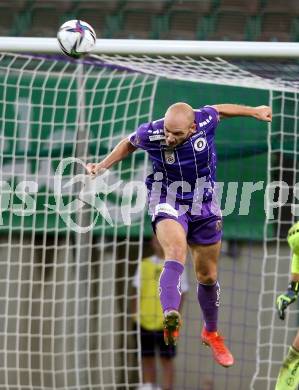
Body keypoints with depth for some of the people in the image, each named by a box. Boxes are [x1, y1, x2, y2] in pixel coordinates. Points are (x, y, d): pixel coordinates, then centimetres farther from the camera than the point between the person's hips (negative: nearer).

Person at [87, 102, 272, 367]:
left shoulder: (206, 121, -21)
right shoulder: (151, 134, -22)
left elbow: (219, 110, 5)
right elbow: (129, 144, 3)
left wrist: (254, 112, 15)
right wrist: (103, 166, -5)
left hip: (204, 206, 3)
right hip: (168, 203, -3)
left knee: (207, 276, 14)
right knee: (176, 253, -33)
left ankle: (211, 333, 37)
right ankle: (171, 317, -53)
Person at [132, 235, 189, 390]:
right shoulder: (144, 265, 10)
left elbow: (181, 294, 0)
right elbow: (138, 292, 13)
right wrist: (136, 313, 2)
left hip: (166, 322, -3)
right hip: (145, 320, 3)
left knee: (166, 359, -1)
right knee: (147, 358, 7)